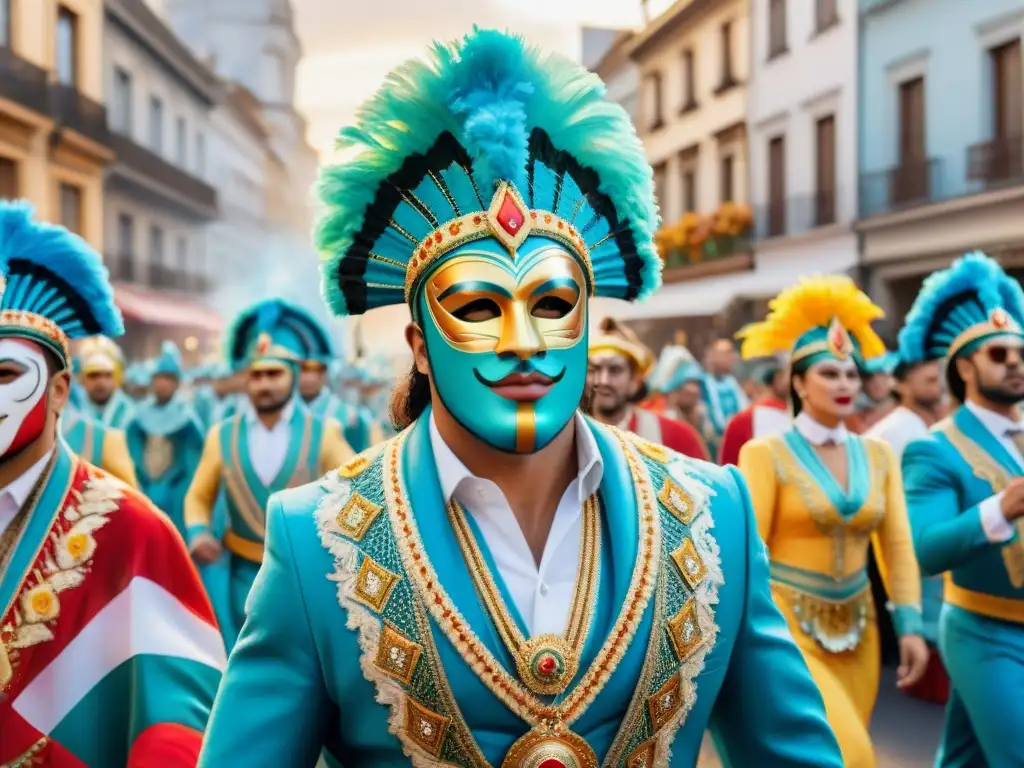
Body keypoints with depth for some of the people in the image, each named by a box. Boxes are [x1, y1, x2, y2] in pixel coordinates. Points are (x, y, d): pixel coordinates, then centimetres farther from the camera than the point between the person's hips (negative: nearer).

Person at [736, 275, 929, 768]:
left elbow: (898, 549, 7)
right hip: (787, 628, -5)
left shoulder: (878, 456, 7)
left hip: (857, 631, 5)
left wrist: (910, 625, -2)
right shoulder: (766, 455, -8)